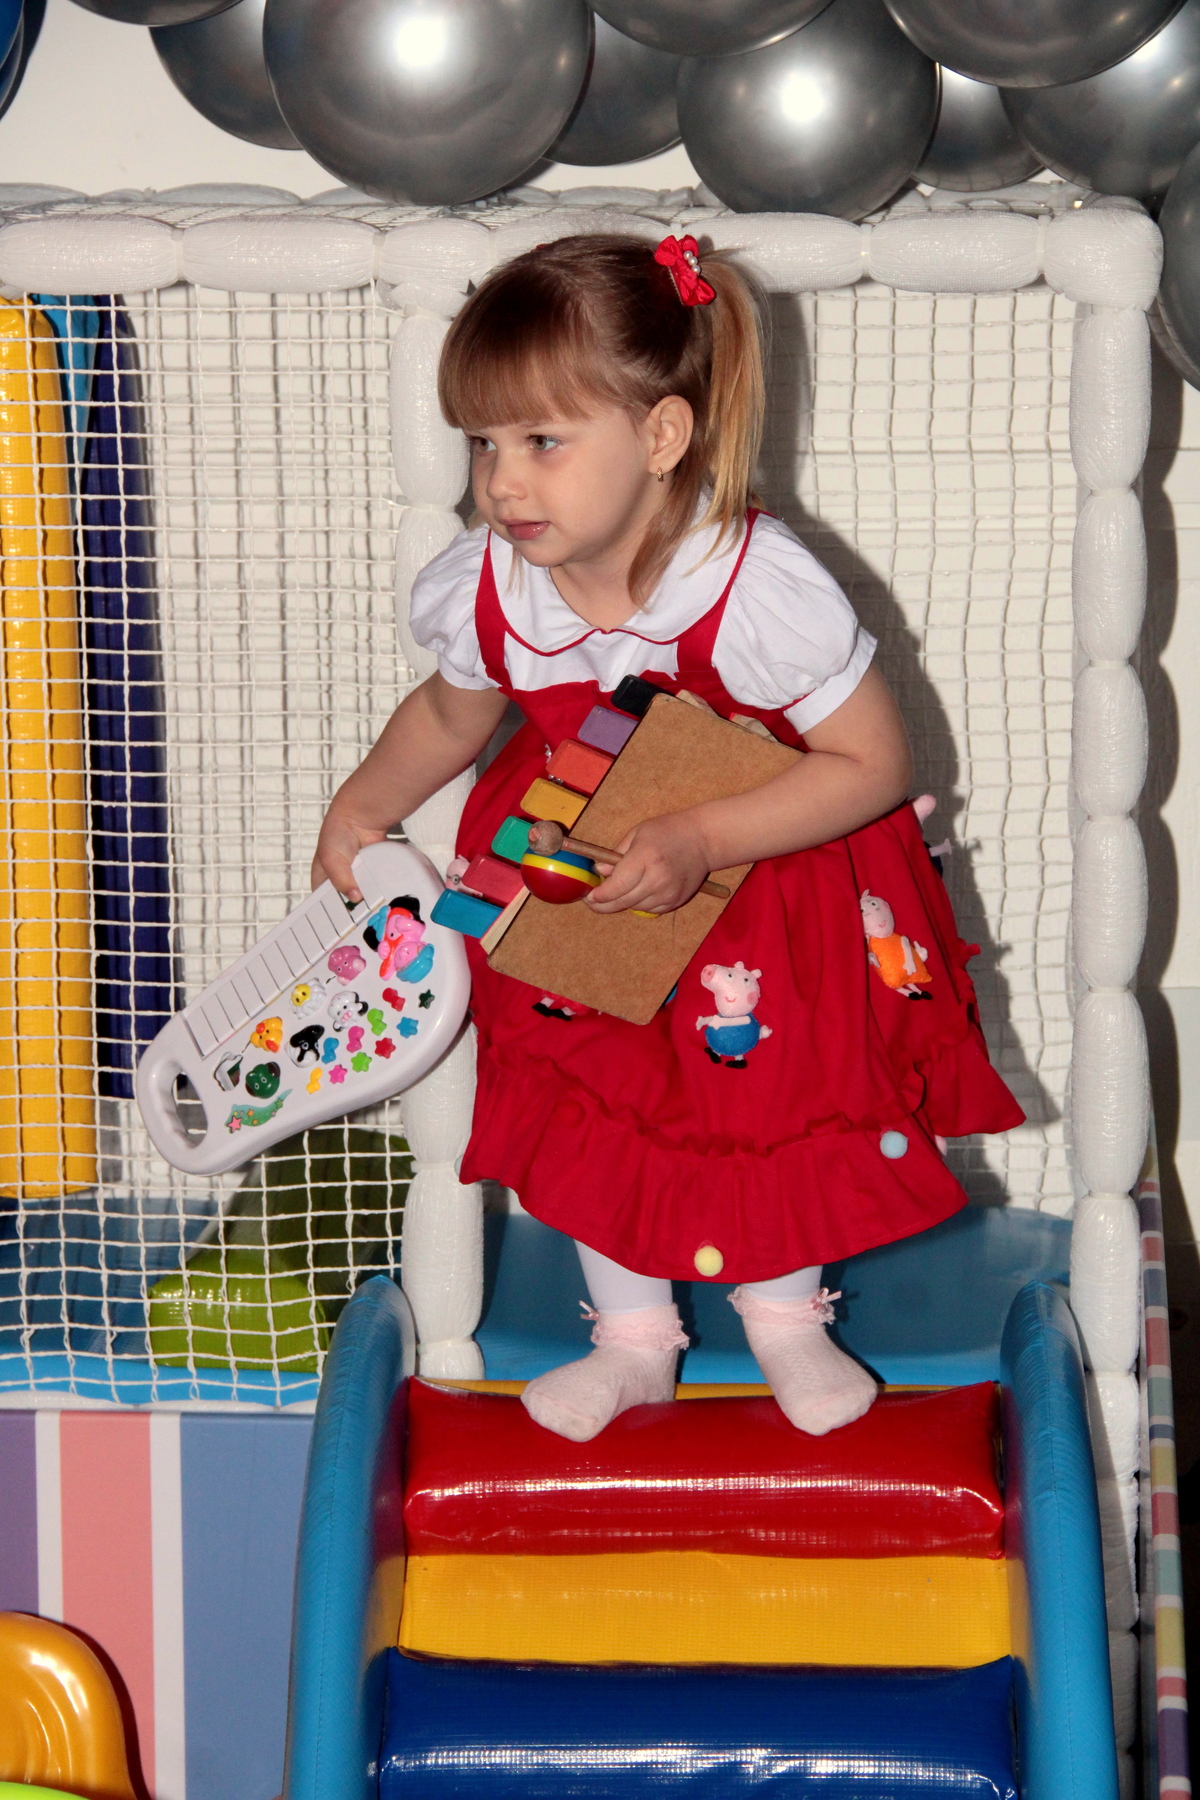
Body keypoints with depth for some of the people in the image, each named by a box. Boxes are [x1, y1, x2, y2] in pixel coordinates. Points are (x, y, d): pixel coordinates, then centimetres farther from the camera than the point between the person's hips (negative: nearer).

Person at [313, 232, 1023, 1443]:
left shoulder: (758, 589, -35)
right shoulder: (485, 591, -20)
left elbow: (874, 764, -28)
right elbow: (453, 709, 6)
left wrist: (701, 841, -35)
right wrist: (360, 809, 8)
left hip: (760, 879, -3)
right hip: (575, 891, 4)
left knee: (773, 1091, 9)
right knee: (587, 1108, 10)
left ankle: (785, 1316, 37)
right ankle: (635, 1340, 32)